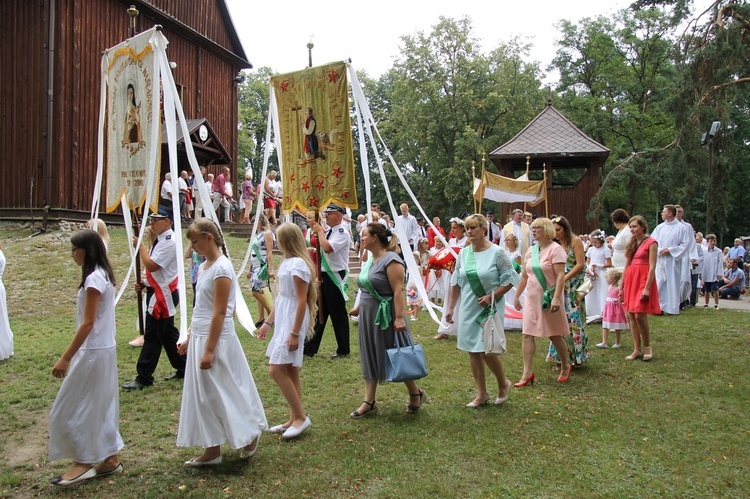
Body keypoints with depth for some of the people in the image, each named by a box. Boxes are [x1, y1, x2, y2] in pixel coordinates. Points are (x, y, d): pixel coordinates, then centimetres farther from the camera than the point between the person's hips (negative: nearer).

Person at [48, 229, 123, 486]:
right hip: (102, 350, 10)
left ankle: (85, 462, 11)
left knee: (70, 409, 2)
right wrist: (72, 353, 19)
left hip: (94, 352, -10)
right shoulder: (103, 275, 10)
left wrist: (65, 358, -19)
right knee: (100, 406, 16)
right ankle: (110, 458, 23)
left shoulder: (94, 279, -19)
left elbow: (87, 323, -21)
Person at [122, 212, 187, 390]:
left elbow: (151, 265, -25)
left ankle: (143, 378, 2)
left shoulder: (169, 242, -19)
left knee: (152, 337, -4)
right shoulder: (162, 240, 13)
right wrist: (145, 283, 7)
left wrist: (140, 246, -14)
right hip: (159, 293, 10)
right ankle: (183, 369, 26)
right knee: (168, 334, 16)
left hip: (163, 295, -10)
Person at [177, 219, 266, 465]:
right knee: (203, 395, 12)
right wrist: (190, 338, 18)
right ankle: (211, 450, 21)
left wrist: (209, 350, -20)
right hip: (200, 337, 9)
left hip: (216, 339, -9)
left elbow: (219, 313, -20)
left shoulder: (221, 267, -17)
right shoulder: (204, 266, 10)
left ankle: (250, 433, 22)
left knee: (220, 393, 2)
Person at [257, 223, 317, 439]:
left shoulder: (298, 264, -17)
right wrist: (268, 322, 20)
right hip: (283, 322, 10)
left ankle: (301, 417, -1)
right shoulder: (287, 262, 12)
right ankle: (294, 419, 19)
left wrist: (295, 333, -21)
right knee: (289, 372, 11)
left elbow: (302, 301, -19)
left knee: (276, 370, -11)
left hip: (293, 323, -10)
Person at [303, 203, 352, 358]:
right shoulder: (327, 232, 12)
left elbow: (327, 248, -30)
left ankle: (343, 350, 16)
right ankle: (310, 347, 20)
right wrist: (318, 275, 9)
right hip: (324, 277, 8)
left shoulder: (342, 234, -14)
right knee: (320, 313, 13)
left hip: (336, 278, -8)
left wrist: (319, 231, -16)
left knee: (338, 315, 2)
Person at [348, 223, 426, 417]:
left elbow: (398, 290, -23)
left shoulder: (391, 260, -18)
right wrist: (359, 307, 22)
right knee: (370, 358, 10)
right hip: (368, 316, 9)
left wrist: (399, 317, -28)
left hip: (386, 316, -9)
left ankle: (415, 394, 24)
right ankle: (369, 402, 17)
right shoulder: (370, 259, 10)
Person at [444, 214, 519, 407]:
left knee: (487, 350, -8)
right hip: (468, 309, 5)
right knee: (473, 351, 8)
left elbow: (510, 279, -8)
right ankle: (482, 393, 20)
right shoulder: (463, 254, 6)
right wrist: (450, 307, 10)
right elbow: (455, 282, 12)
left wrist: (491, 296, -16)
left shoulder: (497, 252, -9)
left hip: (490, 309, -5)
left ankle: (503, 384, 20)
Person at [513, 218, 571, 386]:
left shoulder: (555, 249, -10)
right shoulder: (530, 250, 10)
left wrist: (556, 298, -26)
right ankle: (527, 372, -1)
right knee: (527, 334, -2)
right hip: (532, 298, 6)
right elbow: (524, 276, 17)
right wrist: (517, 296, 17)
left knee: (555, 334, 8)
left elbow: (560, 276, -18)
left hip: (549, 298, -6)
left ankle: (566, 365, 30)